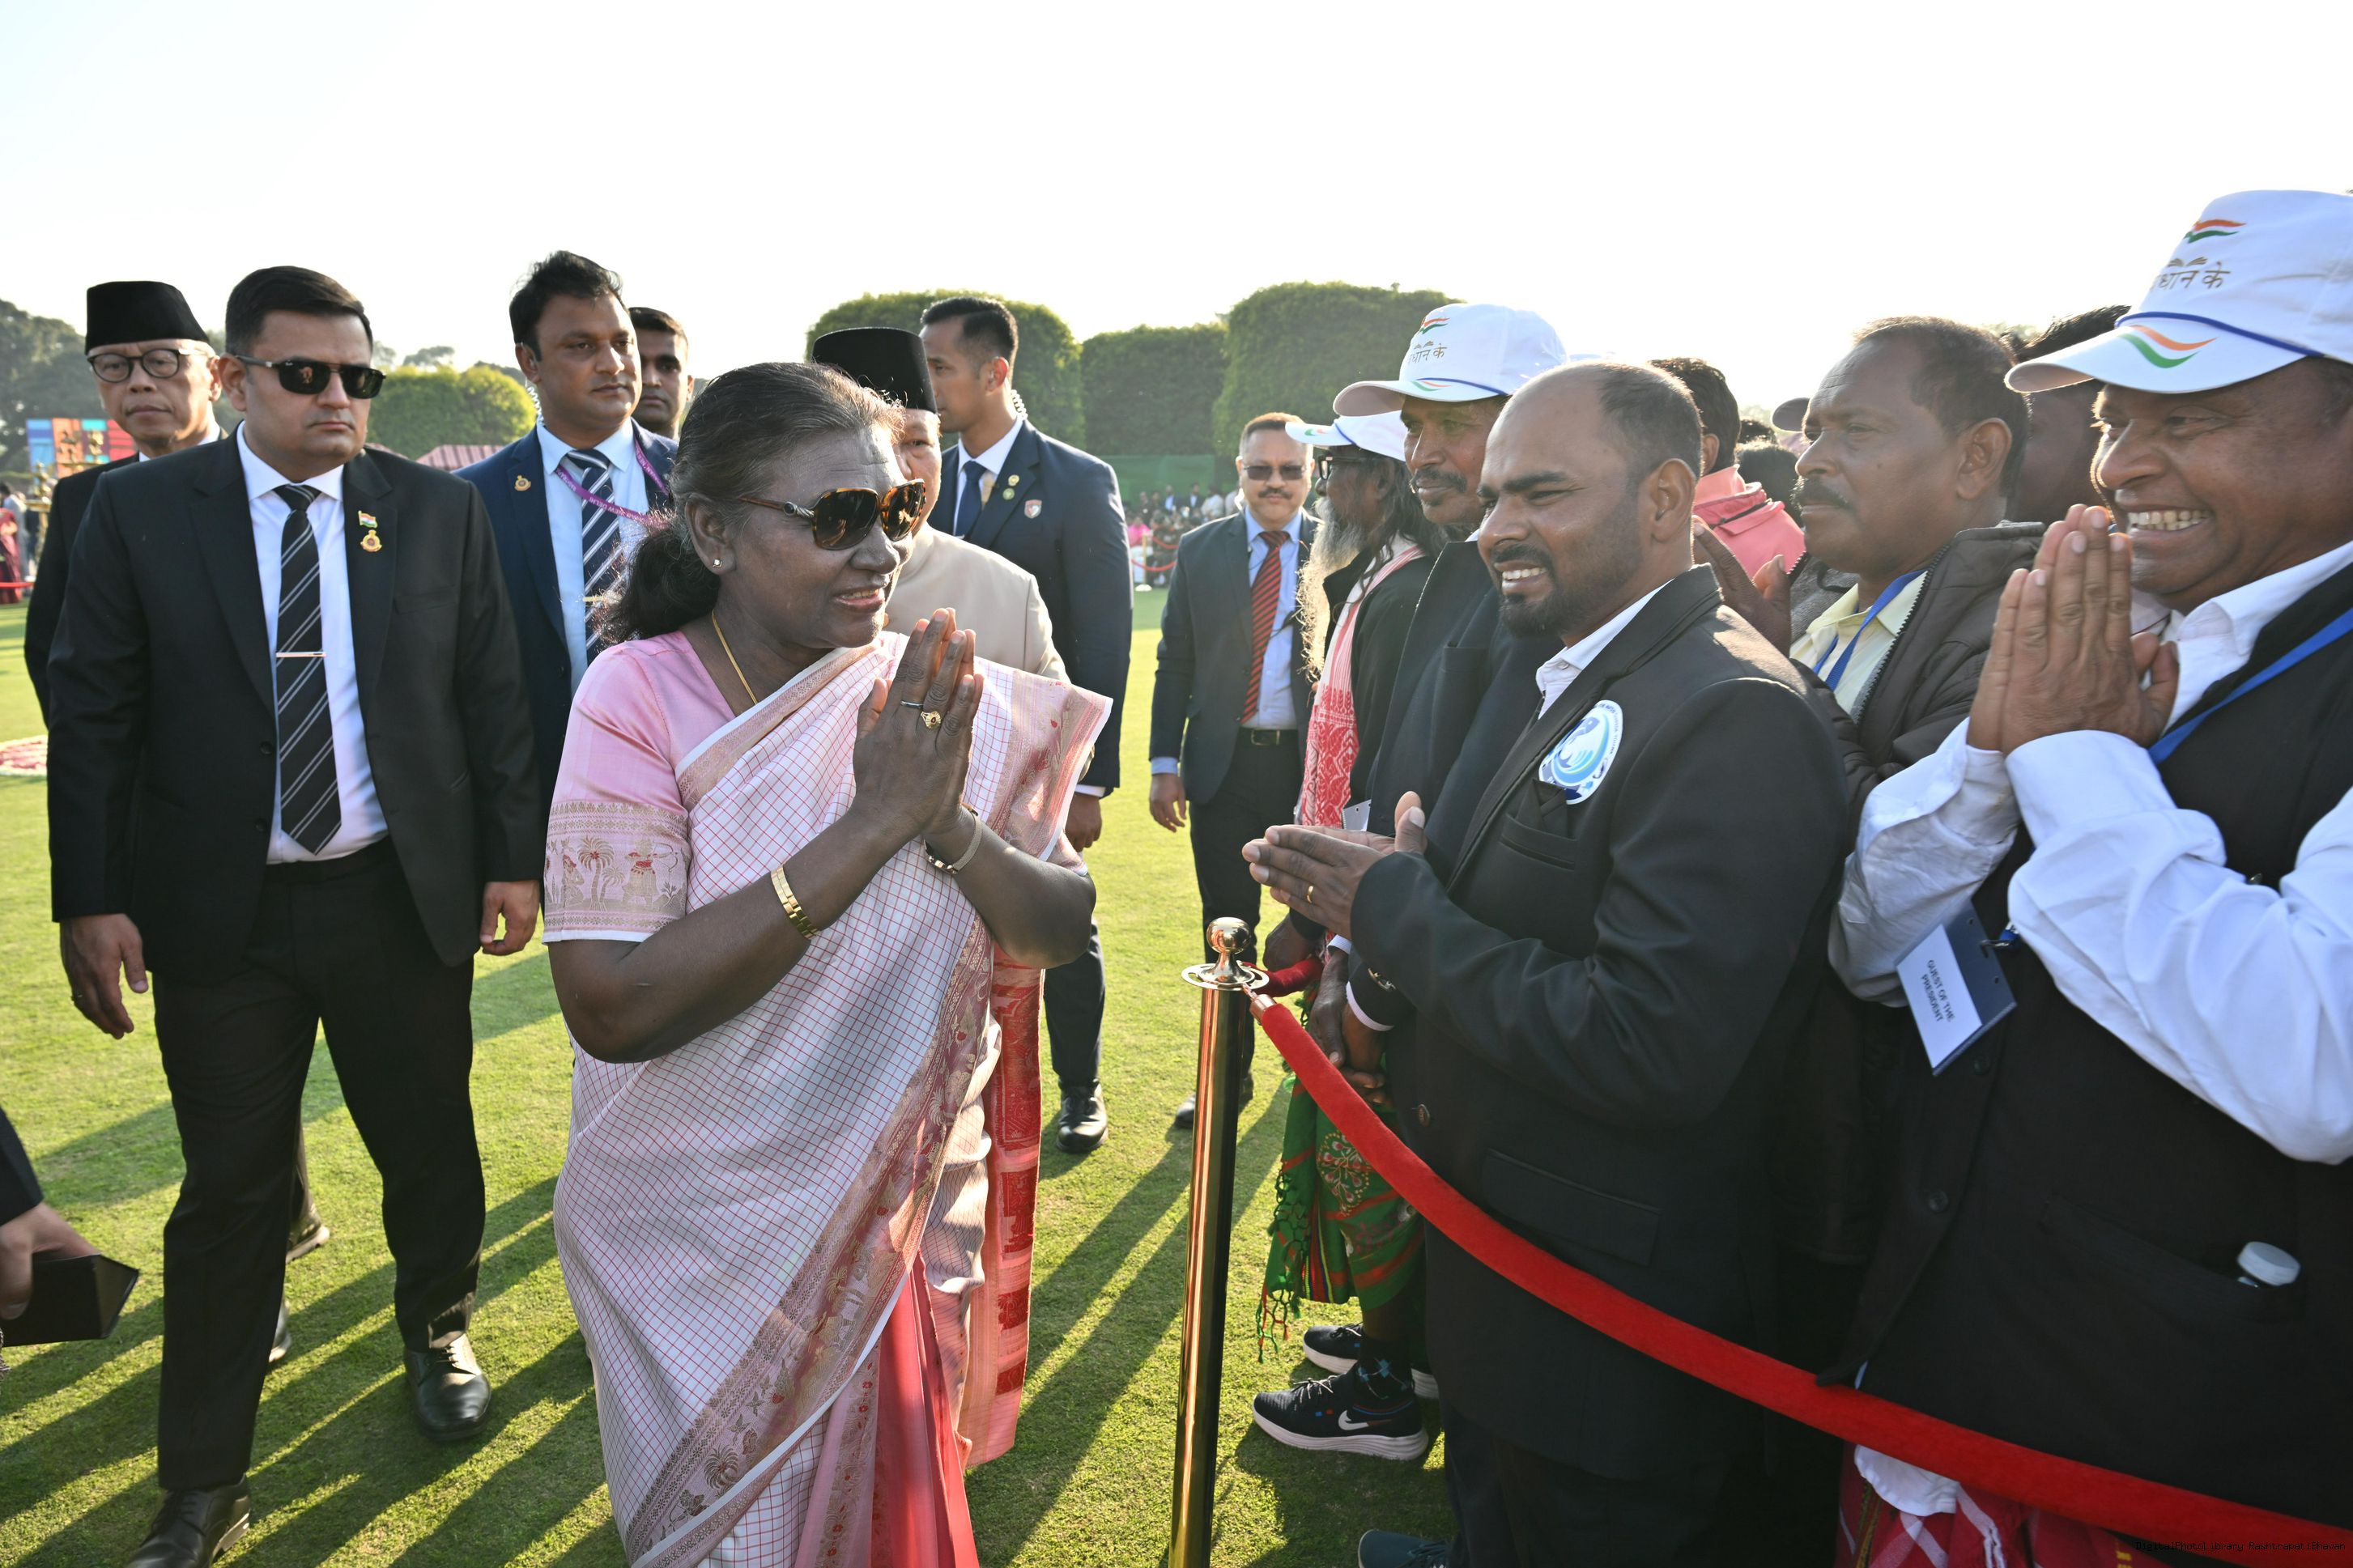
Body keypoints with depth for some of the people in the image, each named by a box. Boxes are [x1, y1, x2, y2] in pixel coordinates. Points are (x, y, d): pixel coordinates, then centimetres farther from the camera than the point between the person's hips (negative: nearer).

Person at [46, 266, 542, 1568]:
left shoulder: (440, 512, 2)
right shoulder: (140, 511, 0)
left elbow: (491, 700, 4)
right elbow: (91, 714, 0)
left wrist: (512, 857, 1)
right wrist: (90, 899, -5)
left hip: (405, 899, 1)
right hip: (219, 913, -1)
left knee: (431, 1149, 14)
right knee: (229, 1190, 9)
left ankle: (437, 1328, 45)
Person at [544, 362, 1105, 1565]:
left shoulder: (942, 698, -9)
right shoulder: (640, 698, -18)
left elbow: (1059, 933, -8)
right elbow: (613, 1009, -27)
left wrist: (952, 825, -28)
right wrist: (871, 826, -31)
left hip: (909, 1215, 3)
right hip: (707, 1238, -3)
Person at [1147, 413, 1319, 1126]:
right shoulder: (1199, 551, 6)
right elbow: (1175, 665, 7)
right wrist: (1165, 764, 0)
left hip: (1312, 763, -1)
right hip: (1223, 765, 1)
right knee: (1226, 927, 8)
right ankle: (1228, 1074, 23)